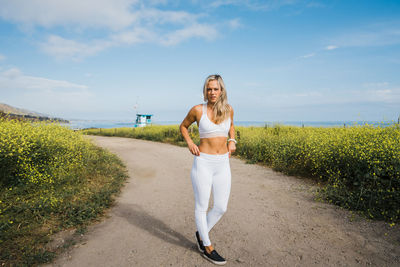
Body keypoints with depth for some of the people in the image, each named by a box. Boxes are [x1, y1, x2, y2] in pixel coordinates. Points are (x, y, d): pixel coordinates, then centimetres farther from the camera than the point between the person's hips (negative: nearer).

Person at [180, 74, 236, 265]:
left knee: (221, 207, 8)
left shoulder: (228, 109, 3)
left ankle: (201, 234, 36)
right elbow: (183, 126, 11)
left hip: (223, 164, 4)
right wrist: (189, 143, -7)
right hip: (203, 163, -3)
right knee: (201, 207, 6)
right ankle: (207, 247, 29)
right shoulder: (198, 110, -5)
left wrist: (232, 141, 4)